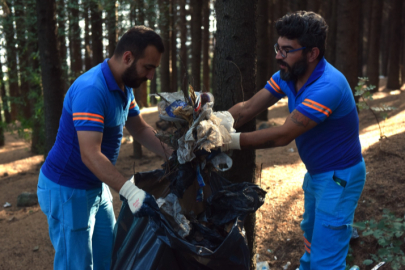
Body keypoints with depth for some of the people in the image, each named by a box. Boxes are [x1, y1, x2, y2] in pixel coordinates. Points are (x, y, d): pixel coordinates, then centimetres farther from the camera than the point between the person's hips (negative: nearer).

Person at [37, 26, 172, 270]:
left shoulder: (124, 88, 3)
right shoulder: (91, 91, -28)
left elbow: (141, 130, 8)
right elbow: (90, 155, -34)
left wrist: (174, 155, -6)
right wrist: (130, 191, -43)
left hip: (97, 187, 9)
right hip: (67, 191, -9)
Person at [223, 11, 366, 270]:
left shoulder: (328, 86, -32)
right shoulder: (288, 75, -6)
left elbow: (283, 135, -33)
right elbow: (247, 108, -9)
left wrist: (230, 141, -31)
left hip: (339, 176, -8)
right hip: (315, 171, 8)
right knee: (311, 237, 25)